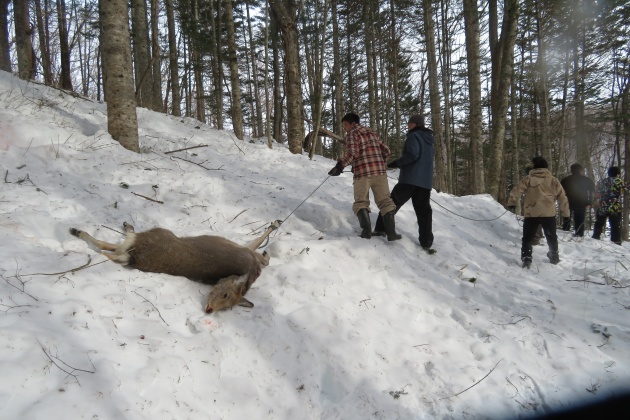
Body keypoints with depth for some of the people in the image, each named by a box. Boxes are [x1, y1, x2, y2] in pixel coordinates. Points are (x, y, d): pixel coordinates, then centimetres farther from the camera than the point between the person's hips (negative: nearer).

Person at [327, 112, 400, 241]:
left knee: (361, 202, 6)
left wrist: (340, 166, -12)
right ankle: (391, 232, 0)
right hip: (380, 171, 4)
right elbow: (386, 151, 21)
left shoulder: (352, 134, 4)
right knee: (385, 201, 10)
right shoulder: (371, 132, 22)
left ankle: (366, 229, -14)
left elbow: (352, 153, -14)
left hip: (362, 172, -4)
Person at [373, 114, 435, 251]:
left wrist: (396, 163, -12)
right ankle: (426, 242, 1)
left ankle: (380, 229, 0)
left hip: (410, 179, -7)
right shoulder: (429, 139, 22)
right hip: (426, 181, 7)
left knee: (392, 202, 2)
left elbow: (412, 154, -18)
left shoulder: (414, 136, -3)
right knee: (423, 210, 5)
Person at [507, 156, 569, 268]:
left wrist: (511, 203, 7)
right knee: (551, 237, 23)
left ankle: (526, 259, -7)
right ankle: (554, 257, 36)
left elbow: (517, 191, -7)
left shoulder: (528, 179, -2)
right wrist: (565, 212, 20)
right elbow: (562, 197, 11)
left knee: (527, 237, 7)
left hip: (531, 213, -3)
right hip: (549, 213, 3)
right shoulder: (553, 180, 7)